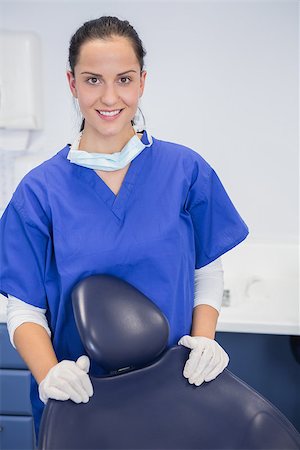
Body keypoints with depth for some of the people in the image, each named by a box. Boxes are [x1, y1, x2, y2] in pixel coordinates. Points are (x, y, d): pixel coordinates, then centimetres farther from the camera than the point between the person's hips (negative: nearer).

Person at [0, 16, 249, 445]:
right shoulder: (39, 189, -8)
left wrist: (203, 339, -13)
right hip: (79, 395, 0)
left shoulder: (187, 170, -6)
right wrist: (48, 372, -23)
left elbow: (208, 273, 2)